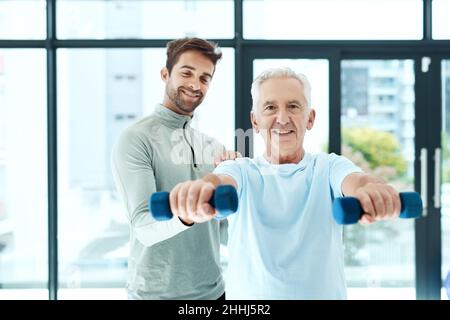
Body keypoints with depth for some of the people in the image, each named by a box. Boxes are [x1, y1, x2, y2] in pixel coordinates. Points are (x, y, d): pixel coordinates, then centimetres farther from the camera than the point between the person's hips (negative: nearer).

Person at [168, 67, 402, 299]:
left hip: (322, 292, 0)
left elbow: (355, 180, -25)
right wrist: (202, 186, -51)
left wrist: (371, 189, -50)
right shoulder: (241, 170, -3)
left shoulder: (329, 167, -3)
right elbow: (223, 181, -26)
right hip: (250, 293, 0)